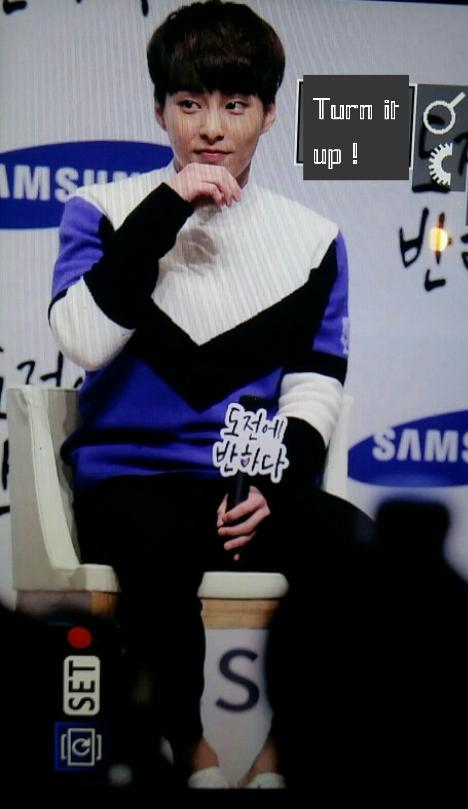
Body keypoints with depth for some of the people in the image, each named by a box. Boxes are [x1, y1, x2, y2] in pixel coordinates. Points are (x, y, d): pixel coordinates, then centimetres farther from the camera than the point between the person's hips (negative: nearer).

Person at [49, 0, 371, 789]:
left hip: (259, 481, 2)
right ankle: (192, 751, -12)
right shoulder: (104, 211, 7)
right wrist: (162, 214, -14)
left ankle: (281, 754, -8)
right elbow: (83, 340, -10)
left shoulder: (309, 237, 10)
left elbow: (316, 385, 6)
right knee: (160, 551, -37)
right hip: (131, 474, -2)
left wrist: (274, 482, -12)